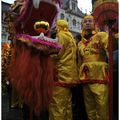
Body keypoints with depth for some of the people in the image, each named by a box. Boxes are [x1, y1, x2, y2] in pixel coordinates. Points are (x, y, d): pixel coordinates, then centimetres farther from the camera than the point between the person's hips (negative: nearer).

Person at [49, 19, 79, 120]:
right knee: (66, 103, 14)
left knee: (57, 104, -9)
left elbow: (58, 54, -12)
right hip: (69, 73, 10)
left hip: (62, 72, -10)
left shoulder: (61, 35, -4)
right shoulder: (70, 36, 23)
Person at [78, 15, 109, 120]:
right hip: (86, 80, 6)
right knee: (90, 110, 14)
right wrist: (79, 77, 21)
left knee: (102, 109, -7)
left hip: (99, 78, -5)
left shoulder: (101, 36, 4)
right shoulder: (80, 43, 21)